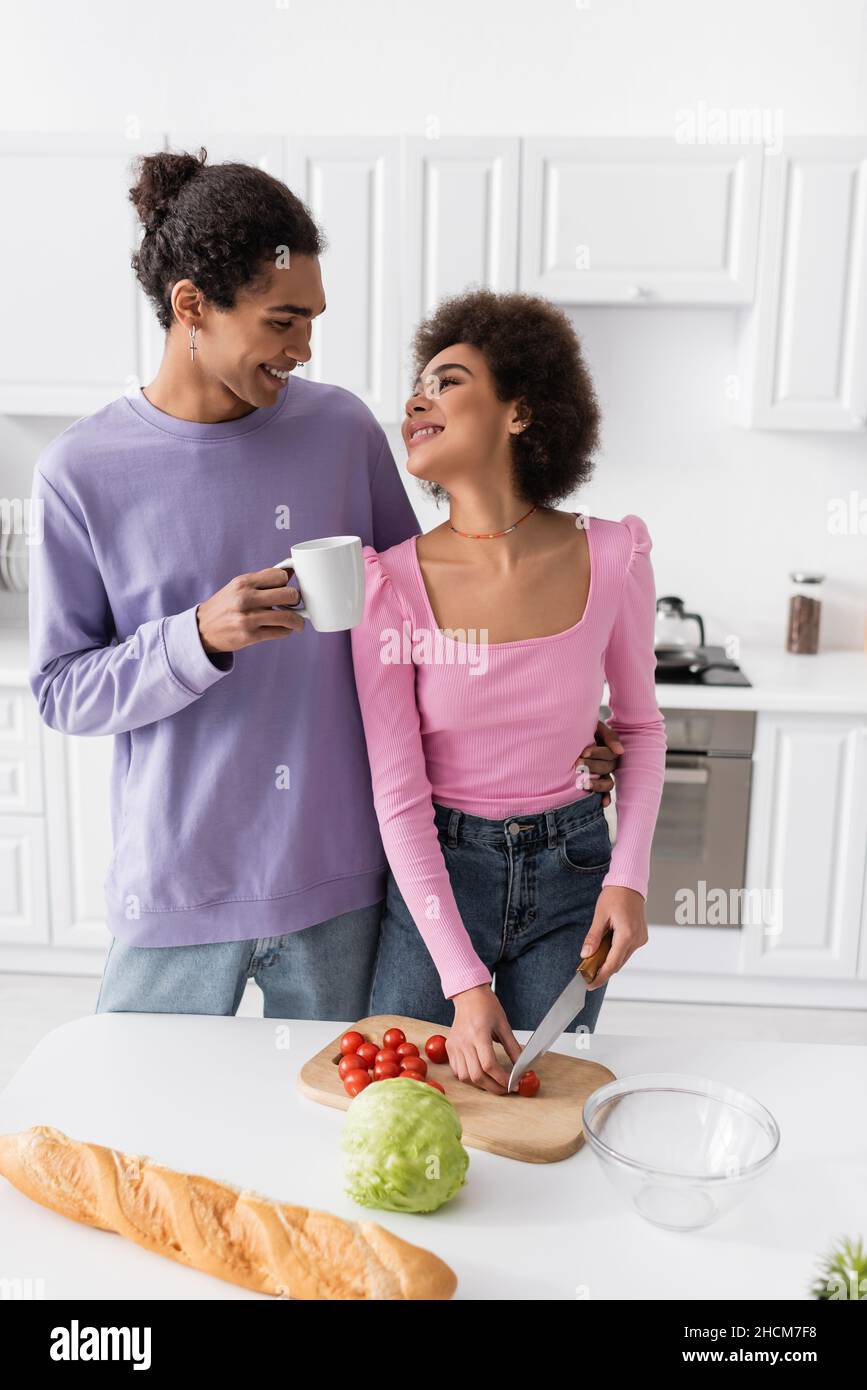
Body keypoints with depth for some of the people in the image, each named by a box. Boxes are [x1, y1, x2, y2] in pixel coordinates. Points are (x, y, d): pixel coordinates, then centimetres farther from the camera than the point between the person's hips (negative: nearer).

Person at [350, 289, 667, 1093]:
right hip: (434, 871, -1)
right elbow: (398, 799, -15)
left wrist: (628, 876, -8)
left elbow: (640, 726, 4)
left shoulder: (611, 558, -12)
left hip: (570, 872, 1)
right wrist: (465, 982, -18)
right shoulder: (391, 583, -16)